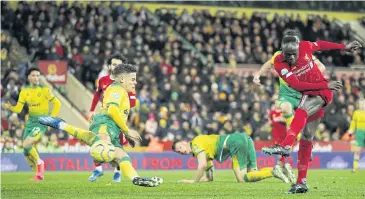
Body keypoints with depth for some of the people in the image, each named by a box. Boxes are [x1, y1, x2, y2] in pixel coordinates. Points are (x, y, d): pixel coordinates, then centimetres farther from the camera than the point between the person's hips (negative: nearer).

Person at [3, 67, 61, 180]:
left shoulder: (44, 90, -7)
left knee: (27, 145, -22)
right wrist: (9, 107, -19)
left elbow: (57, 103, -2)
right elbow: (18, 108, 1)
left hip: (41, 122, -6)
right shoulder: (24, 91, 5)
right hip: (30, 122, 6)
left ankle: (39, 163, 3)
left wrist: (52, 117, -10)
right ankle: (39, 174, 16)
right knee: (26, 151, 1)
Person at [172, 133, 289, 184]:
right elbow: (209, 177, 28)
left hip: (236, 141, -9)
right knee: (251, 175, 5)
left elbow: (203, 165, -12)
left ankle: (273, 172, -26)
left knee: (242, 179, -12)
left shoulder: (196, 143, 2)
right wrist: (189, 181, 26)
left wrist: (195, 181, 1)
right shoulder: (205, 152, 28)